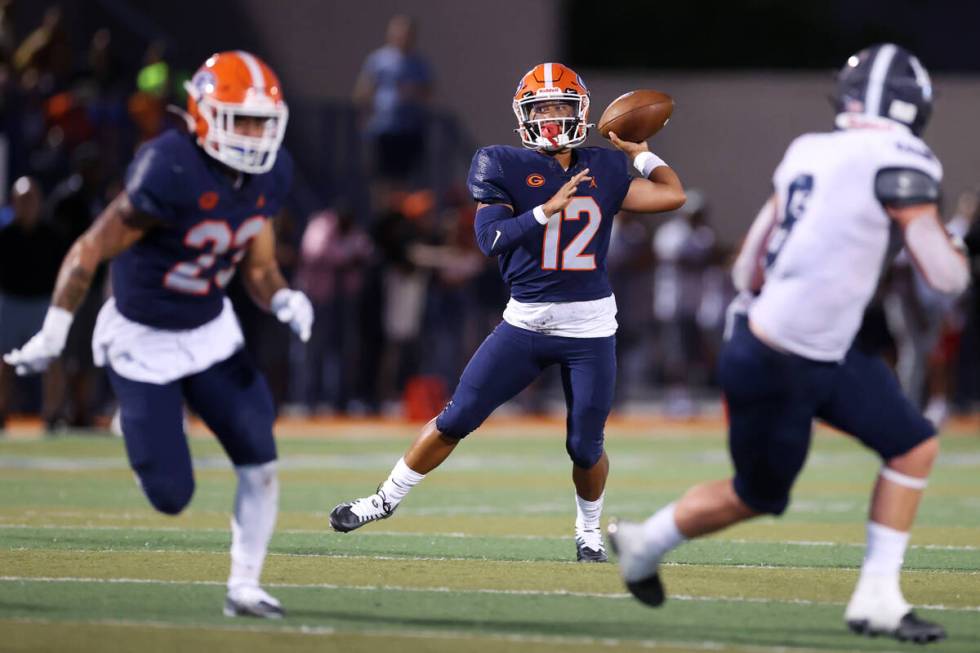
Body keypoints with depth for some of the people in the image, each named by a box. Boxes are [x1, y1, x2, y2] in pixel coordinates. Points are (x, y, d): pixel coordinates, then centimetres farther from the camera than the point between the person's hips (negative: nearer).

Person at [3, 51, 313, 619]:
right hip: (143, 342, -6)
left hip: (211, 332, 6)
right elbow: (90, 252, -22)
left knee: (261, 463, -8)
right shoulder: (172, 173, -29)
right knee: (172, 495, -4)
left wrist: (284, 301, -17)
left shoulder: (267, 176, -6)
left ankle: (244, 587, 6)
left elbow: (260, 268, 6)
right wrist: (53, 334, -21)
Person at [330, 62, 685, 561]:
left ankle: (588, 529, 29)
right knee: (456, 419, -1)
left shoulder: (603, 171, 4)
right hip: (526, 321, -1)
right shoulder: (506, 167, -4)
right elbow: (489, 237, -15)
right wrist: (547, 209, -23)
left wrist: (636, 149, 8)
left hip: (590, 328, 1)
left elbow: (672, 195, 5)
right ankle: (387, 499, 16)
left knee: (585, 447, 2)